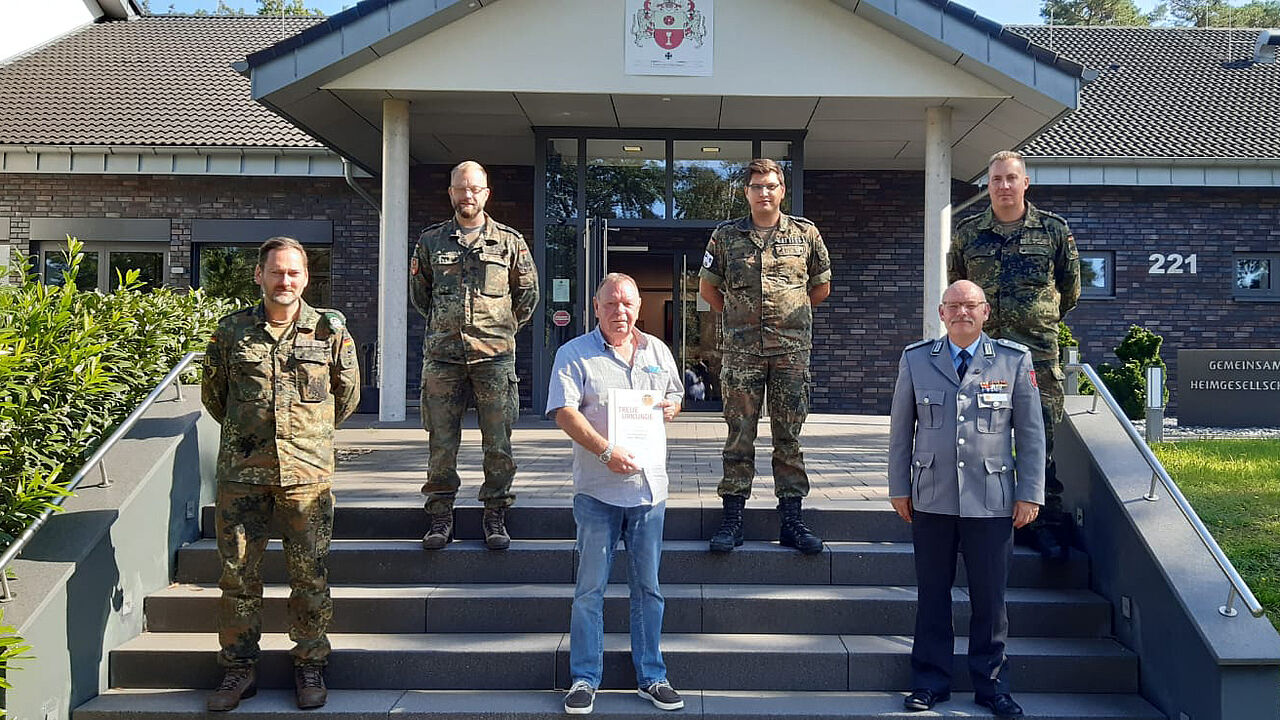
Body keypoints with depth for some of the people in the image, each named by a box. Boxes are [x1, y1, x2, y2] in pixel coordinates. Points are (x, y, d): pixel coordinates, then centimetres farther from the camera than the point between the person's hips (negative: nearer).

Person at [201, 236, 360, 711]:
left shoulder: (331, 330, 1)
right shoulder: (232, 330, 4)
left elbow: (348, 395, 13)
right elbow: (212, 393, 17)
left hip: (307, 473, -1)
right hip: (241, 474, 2)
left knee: (309, 574, 4)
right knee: (237, 574, 8)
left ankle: (310, 665, 19)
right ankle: (238, 669, 22)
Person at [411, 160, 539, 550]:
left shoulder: (509, 241, 7)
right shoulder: (431, 240, 11)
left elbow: (527, 293, 15)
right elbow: (420, 293, 21)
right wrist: (442, 324, 15)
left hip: (494, 356, -1)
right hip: (442, 355, 1)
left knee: (498, 441, 2)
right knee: (441, 440, 3)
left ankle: (495, 515, 13)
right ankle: (440, 515, 14)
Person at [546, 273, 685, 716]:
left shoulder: (657, 351, 13)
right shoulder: (574, 354, -2)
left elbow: (675, 395, 26)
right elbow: (564, 412, -11)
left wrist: (670, 407, 1)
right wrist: (606, 451, -23)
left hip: (649, 486, 4)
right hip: (597, 489, -3)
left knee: (647, 586, 10)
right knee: (590, 588, 2)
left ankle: (651, 678, 21)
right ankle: (584, 679, 14)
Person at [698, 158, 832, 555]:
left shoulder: (805, 233, 8)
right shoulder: (726, 235, 7)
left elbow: (821, 287, 18)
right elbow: (707, 287, 16)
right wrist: (738, 317, 11)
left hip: (792, 348, 0)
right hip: (741, 349, 0)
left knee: (789, 435, 4)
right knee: (739, 434, 1)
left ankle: (791, 519, 11)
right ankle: (732, 518, 8)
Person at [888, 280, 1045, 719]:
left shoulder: (1014, 361, 2)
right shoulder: (915, 359, 4)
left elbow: (1031, 433, 5)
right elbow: (900, 429, 8)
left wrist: (1030, 495, 1)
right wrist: (899, 488, 6)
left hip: (992, 502, -1)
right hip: (931, 501, 1)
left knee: (990, 599, 7)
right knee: (932, 596, 9)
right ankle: (930, 682, 23)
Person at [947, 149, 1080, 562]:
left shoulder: (1054, 230, 6)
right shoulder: (967, 234, 8)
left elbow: (1070, 289, 18)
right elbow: (956, 289, 22)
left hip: (1038, 351, -1)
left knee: (1040, 439, -2)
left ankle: (1047, 524, 6)